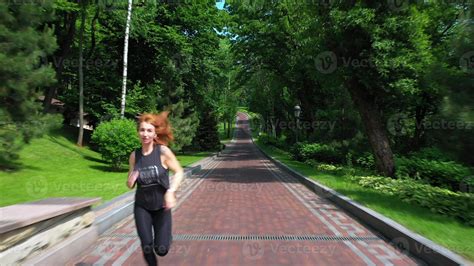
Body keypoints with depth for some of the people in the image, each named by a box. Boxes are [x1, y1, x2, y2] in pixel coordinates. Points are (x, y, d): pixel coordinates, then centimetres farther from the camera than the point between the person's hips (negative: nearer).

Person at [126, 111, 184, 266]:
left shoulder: (163, 151, -16)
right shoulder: (134, 155, -6)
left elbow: (179, 172, -9)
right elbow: (130, 185, 5)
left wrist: (170, 192, -24)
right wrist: (130, 182, -18)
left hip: (161, 206, -2)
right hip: (141, 207, 2)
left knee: (161, 250, 0)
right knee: (147, 248, -1)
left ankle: (166, 235, 36)